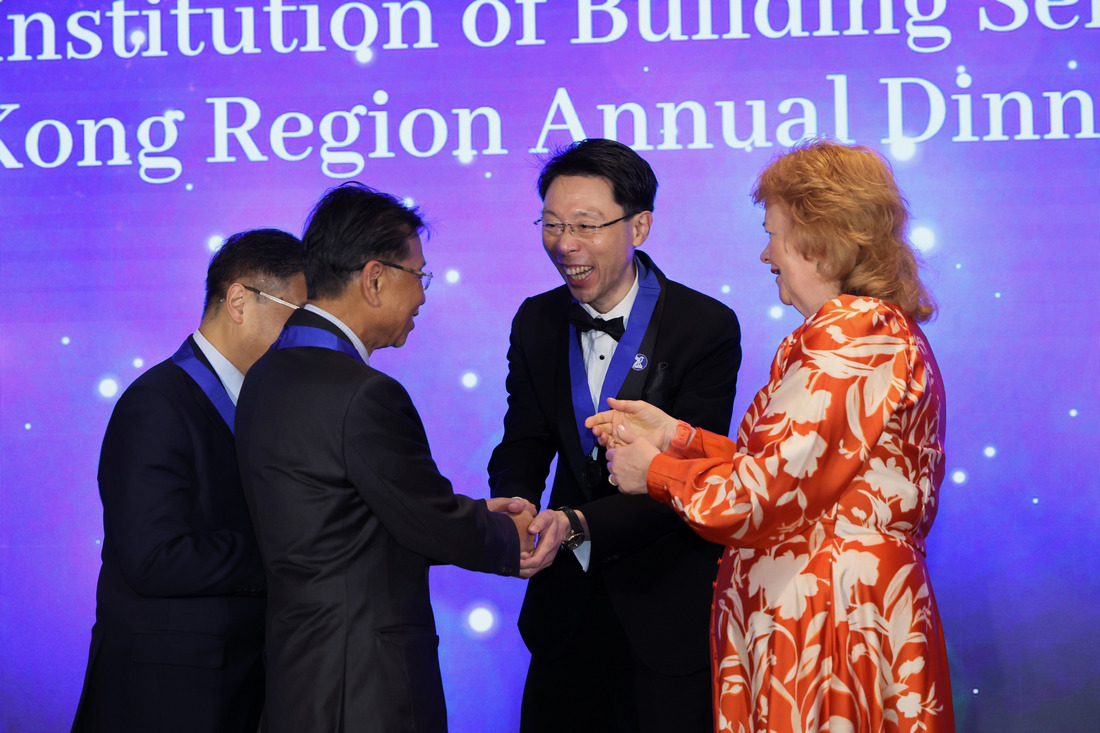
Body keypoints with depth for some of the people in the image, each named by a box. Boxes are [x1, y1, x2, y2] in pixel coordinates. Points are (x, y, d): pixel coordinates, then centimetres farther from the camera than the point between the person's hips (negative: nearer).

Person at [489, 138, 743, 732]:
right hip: (567, 606, 5)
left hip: (668, 613, -4)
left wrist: (577, 525, -32)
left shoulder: (707, 327, -14)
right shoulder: (536, 322, 2)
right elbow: (523, 445, 2)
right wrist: (513, 505, -22)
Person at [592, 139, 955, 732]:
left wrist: (653, 470, -3)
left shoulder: (851, 335, -17)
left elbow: (757, 497, -18)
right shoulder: (883, 328, 16)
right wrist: (675, 437, 11)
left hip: (826, 633, -10)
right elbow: (789, 470, 12)